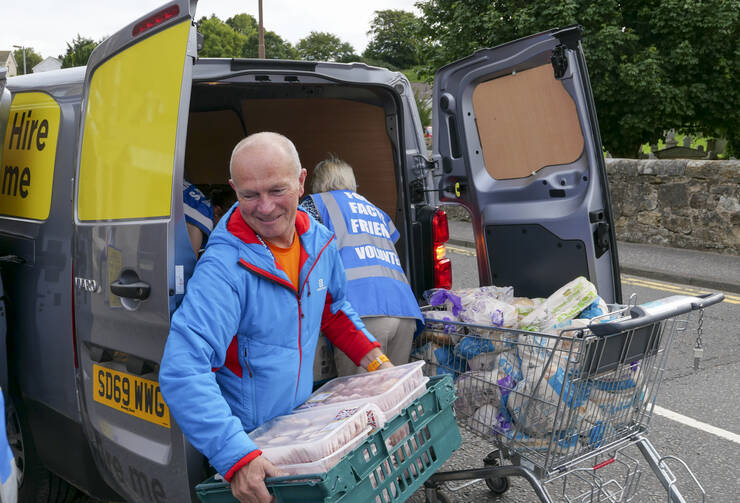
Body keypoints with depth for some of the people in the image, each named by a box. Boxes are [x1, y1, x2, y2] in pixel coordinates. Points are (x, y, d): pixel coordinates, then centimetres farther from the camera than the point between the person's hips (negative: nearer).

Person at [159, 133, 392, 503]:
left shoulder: (320, 242, -5)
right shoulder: (223, 268, -28)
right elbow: (182, 372, -36)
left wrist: (372, 357, 4)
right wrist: (236, 456, -43)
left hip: (305, 427, 6)